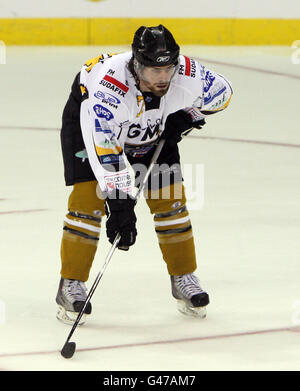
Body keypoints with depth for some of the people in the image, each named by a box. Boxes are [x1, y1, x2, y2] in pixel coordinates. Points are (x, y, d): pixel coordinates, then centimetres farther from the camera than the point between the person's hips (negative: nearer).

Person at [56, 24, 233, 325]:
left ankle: (183, 279, 15)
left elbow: (221, 92, -7)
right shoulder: (109, 85, -44)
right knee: (89, 196, -16)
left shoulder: (186, 73, -30)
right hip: (89, 119, -4)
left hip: (153, 129, 4)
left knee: (169, 197, 0)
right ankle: (71, 286, -6)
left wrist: (186, 117, -17)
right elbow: (102, 146, -47)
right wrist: (118, 202, -50)